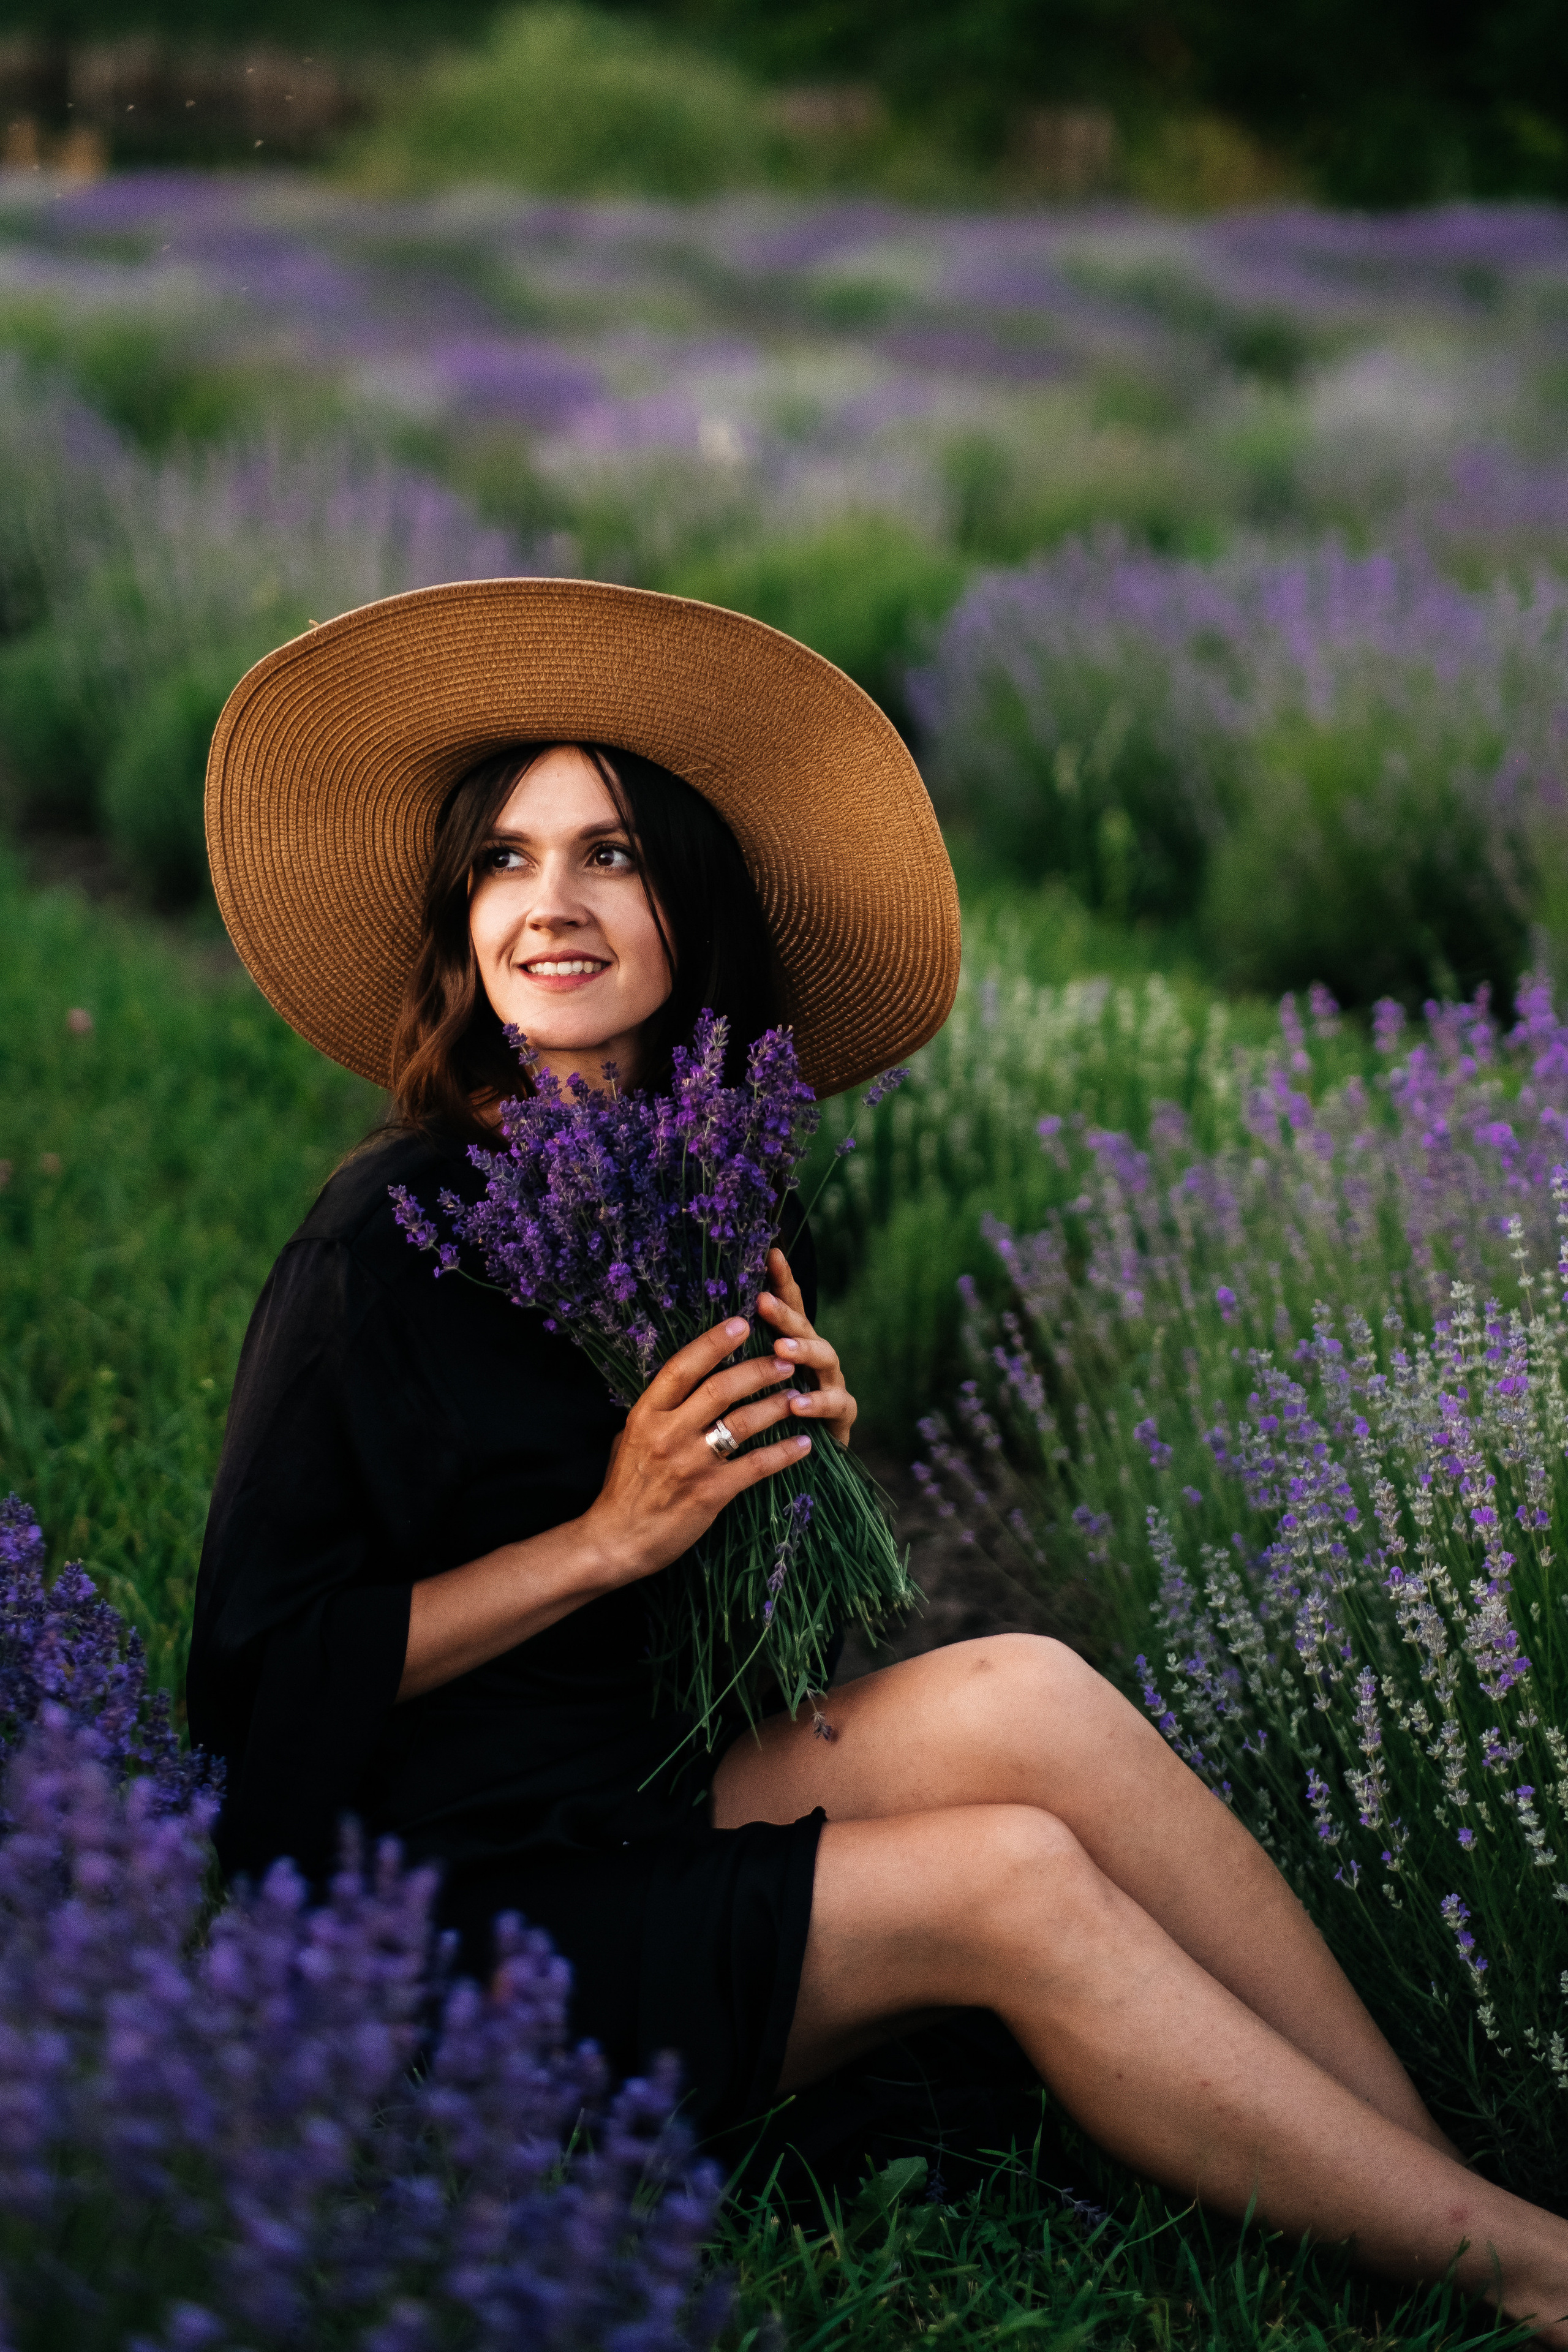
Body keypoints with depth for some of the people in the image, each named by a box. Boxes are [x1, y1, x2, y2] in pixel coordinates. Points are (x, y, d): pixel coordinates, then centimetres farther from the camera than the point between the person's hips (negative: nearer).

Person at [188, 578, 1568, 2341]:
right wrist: (611, 1532, -20)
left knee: (1016, 1698, -20)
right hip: (459, 1904, -6)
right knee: (1008, 1881, -23)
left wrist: (802, 1449, -7)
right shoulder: (388, 1243, -14)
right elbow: (265, 1656, -14)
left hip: (677, 1806, 6)